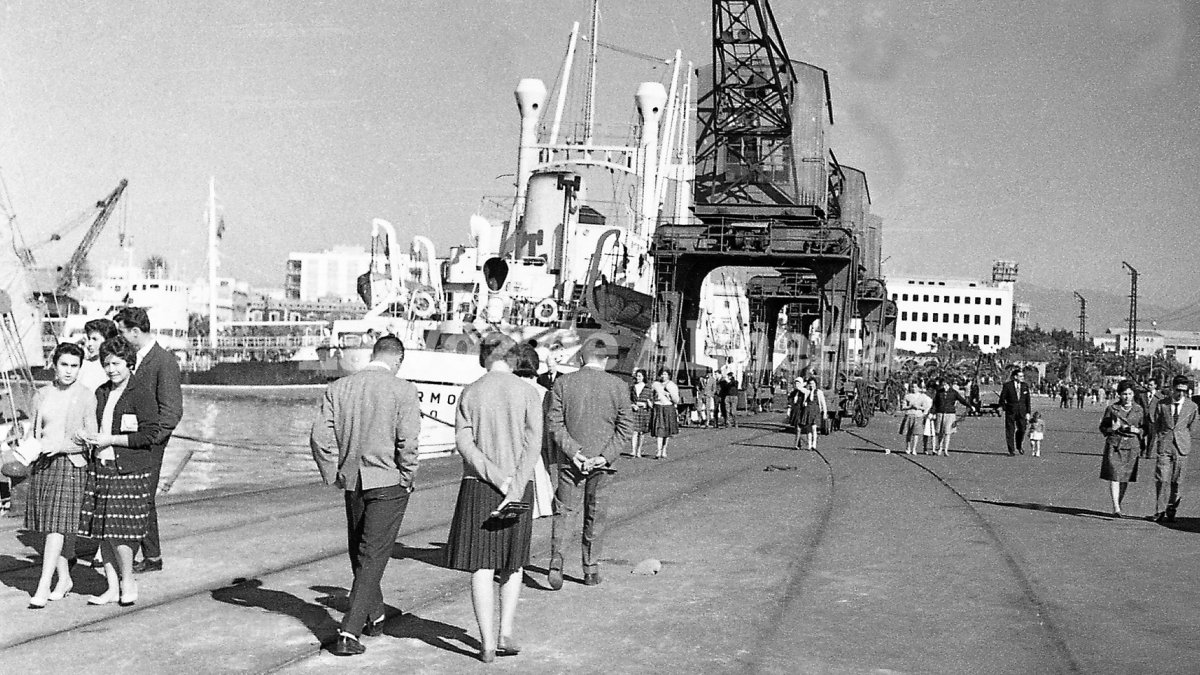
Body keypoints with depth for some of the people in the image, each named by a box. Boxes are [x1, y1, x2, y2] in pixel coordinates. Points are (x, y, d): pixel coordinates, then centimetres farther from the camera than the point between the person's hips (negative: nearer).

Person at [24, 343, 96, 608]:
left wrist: (61, 447, -16)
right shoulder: (43, 395, 11)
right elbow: (36, 431, 21)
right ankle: (64, 579, 20)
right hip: (42, 465, 5)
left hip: (70, 464, -5)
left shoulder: (86, 396, -3)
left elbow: (91, 439, -4)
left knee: (58, 525, -11)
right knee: (47, 525, 7)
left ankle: (43, 587, -11)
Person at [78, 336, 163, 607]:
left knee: (118, 530, -8)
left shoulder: (142, 394, -9)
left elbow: (151, 434, -13)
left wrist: (110, 439, -14)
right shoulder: (101, 392, 13)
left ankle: (128, 582, 11)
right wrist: (90, 437, 3)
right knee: (102, 530, 7)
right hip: (100, 468, 7)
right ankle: (112, 587, 17)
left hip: (129, 472, -7)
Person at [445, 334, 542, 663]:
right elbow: (533, 445, -10)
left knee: (481, 565, 4)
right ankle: (506, 635, 13)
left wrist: (499, 479, -11)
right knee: (512, 564, 16)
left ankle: (487, 643, 2)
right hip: (519, 485, 0)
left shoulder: (470, 393, 1)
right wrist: (515, 489, -12)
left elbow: (464, 443, -8)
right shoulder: (527, 392, -2)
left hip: (477, 487, 0)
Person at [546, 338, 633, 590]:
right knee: (595, 514, 12)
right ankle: (591, 570, 18)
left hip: (570, 458, 0)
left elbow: (554, 422, -8)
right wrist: (606, 456, -8)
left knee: (562, 509, 11)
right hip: (601, 459, 0)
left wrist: (572, 450, -11)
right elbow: (626, 425, -5)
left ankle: (556, 558, -8)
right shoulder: (617, 385, -1)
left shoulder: (563, 383, -1)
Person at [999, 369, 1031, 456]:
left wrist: (1028, 413, 3)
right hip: (1010, 412, -3)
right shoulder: (1007, 385, -6)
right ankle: (1011, 451, 7)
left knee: (1022, 429, 0)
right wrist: (1005, 409, -2)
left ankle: (1019, 446, 27)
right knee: (1010, 431, 0)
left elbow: (1027, 400, 8)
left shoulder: (1025, 386, 5)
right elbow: (1002, 399, 0)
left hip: (1022, 411, 3)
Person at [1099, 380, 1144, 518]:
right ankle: (1116, 508, -12)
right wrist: (1112, 429, -14)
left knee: (1125, 478, 6)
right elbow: (1102, 428, 6)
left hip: (1132, 446, 2)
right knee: (1114, 477, -10)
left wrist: (1136, 430, -9)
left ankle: (1117, 505, 20)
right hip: (1114, 445, -2)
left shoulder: (1139, 410, 6)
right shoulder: (1112, 409, 1)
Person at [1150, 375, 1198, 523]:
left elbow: (1191, 429, 13)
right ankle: (1159, 512, -2)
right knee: (1162, 480, -7)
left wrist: (1180, 437, 4)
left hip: (1181, 447, 1)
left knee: (1176, 482, 3)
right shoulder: (1162, 404, 4)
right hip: (1164, 446, -1)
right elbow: (1156, 426, 7)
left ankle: (1171, 513, 11)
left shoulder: (1191, 407, 5)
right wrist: (1157, 443, 0)